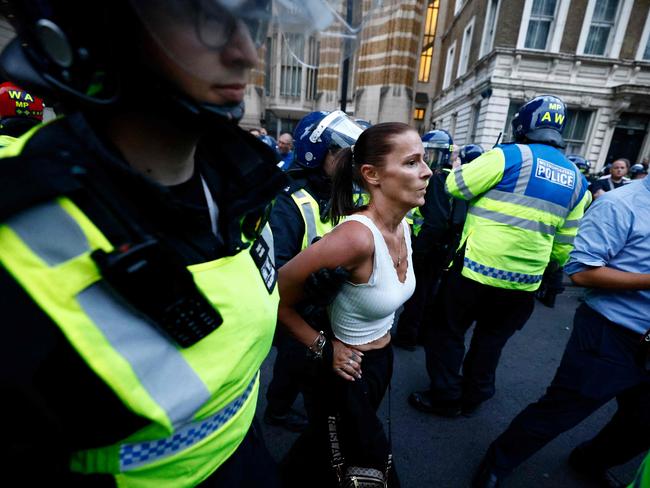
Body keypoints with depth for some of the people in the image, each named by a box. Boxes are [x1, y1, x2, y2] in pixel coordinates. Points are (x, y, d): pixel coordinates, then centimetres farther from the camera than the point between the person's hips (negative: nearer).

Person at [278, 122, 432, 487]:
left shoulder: (404, 226, -6)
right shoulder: (358, 236, -33)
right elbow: (275, 294, -28)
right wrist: (321, 346, -18)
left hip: (383, 360, 8)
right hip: (351, 370, -7)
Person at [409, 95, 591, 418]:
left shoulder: (509, 156, -11)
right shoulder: (576, 179, 9)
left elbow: (454, 186, -8)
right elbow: (564, 244, 12)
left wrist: (470, 167, 14)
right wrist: (549, 267, 29)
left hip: (477, 268, -6)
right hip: (524, 281, 6)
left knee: (448, 332, 12)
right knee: (491, 340, 22)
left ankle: (445, 398, 24)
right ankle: (473, 397, 38)